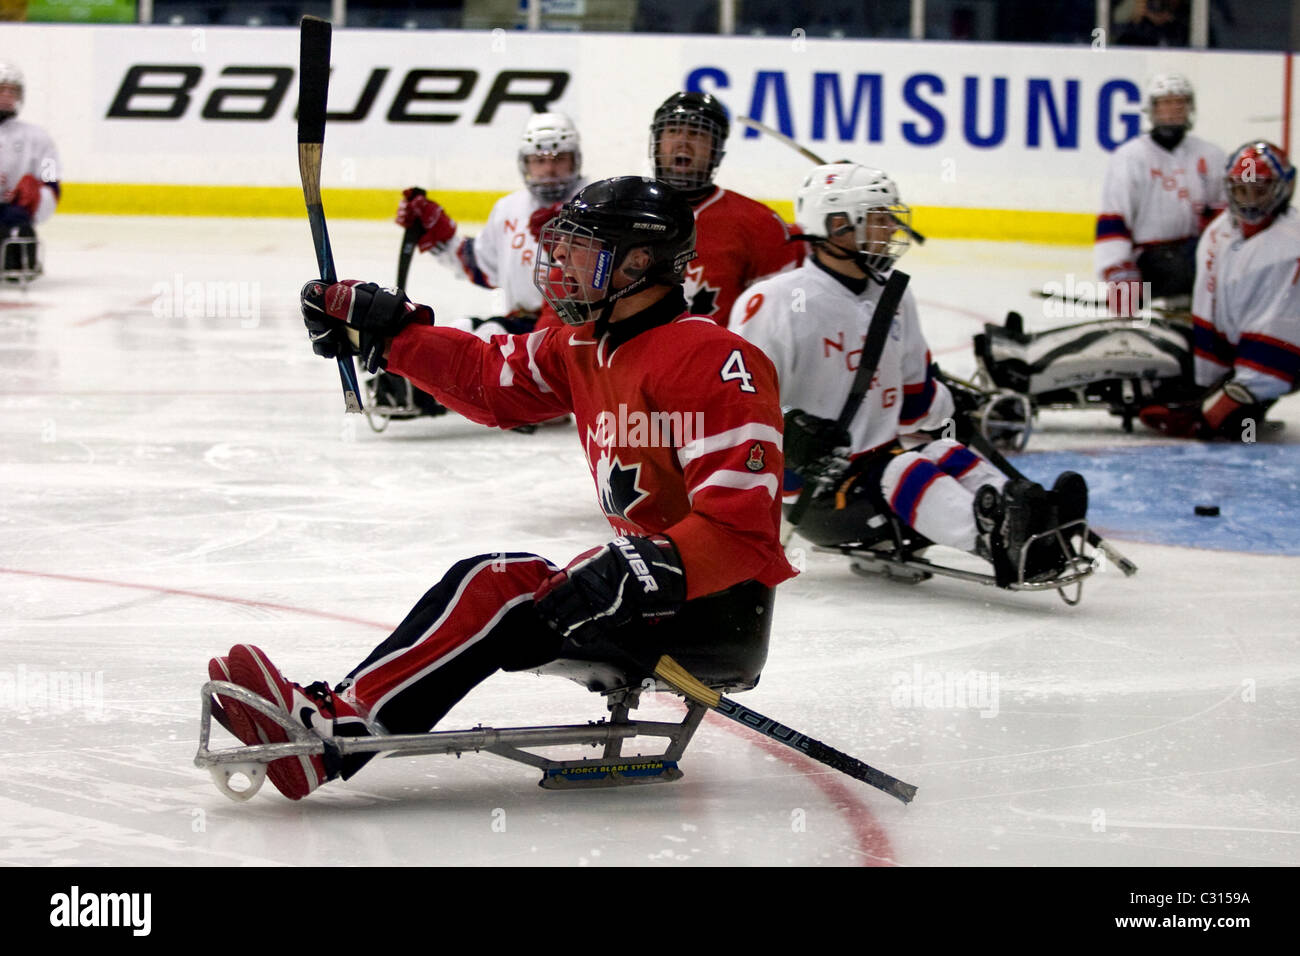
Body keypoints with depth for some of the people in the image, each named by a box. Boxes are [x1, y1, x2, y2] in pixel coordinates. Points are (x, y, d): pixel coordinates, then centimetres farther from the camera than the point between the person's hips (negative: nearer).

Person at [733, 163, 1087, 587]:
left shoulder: (894, 298, 15)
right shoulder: (775, 302, -11)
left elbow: (915, 395, 25)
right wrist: (789, 432, -28)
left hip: (875, 455, 7)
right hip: (805, 485, -7)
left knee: (946, 456, -21)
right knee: (898, 474, -32)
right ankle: (1001, 543, -59)